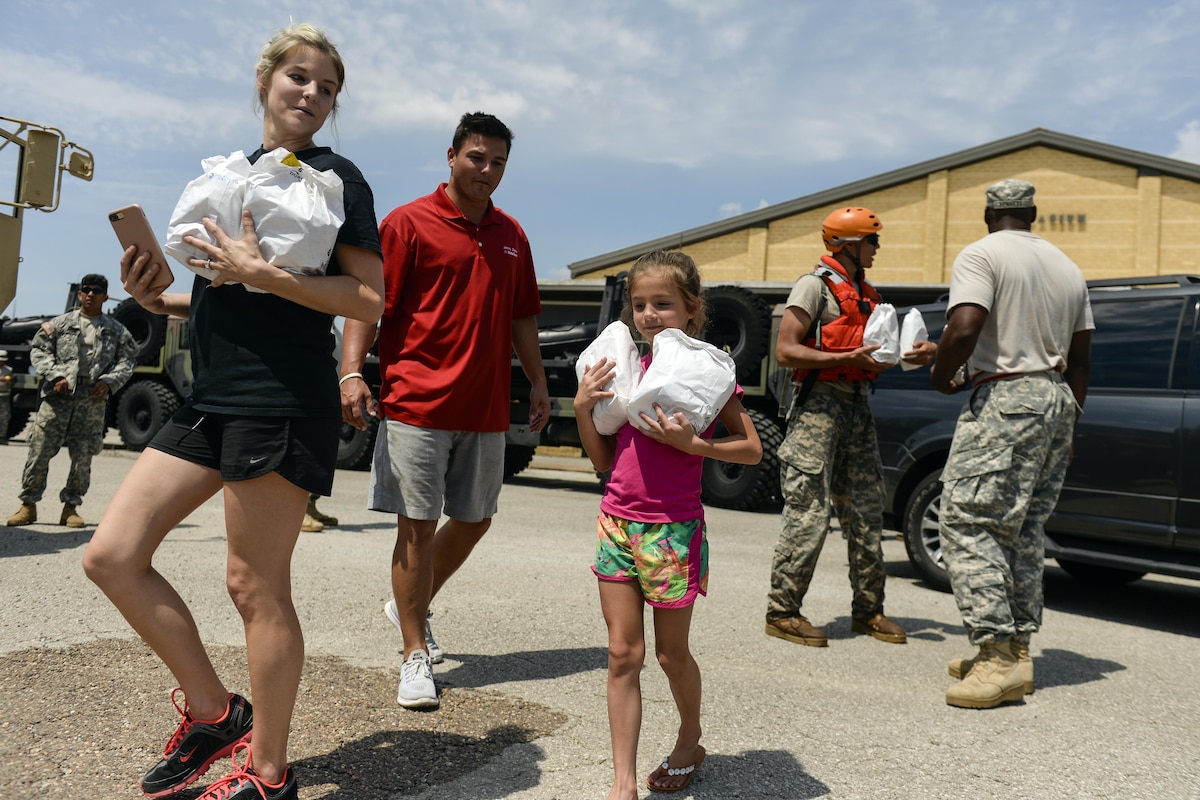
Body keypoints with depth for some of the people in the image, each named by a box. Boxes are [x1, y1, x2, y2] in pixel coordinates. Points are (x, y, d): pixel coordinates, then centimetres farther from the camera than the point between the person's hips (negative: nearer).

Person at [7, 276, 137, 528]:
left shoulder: (116, 331, 11)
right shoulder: (61, 323, 9)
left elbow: (127, 361, 10)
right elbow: (38, 350, 7)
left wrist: (109, 381, -6)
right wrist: (54, 376, -7)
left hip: (93, 400, 1)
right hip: (58, 396, 0)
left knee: (83, 455, 1)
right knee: (40, 449, -1)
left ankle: (71, 507, 11)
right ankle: (28, 504, 11)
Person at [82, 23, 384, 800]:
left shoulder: (335, 175, -2)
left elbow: (369, 299, -12)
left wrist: (261, 273, -18)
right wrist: (160, 298, 8)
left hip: (283, 402, -8)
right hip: (213, 400, 8)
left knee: (256, 586, -2)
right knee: (111, 555, 5)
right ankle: (215, 711, 20)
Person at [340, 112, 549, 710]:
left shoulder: (511, 235, 15)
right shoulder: (409, 223, -2)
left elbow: (521, 317, 21)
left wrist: (537, 382, 17)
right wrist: (352, 373, -19)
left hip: (486, 410, 6)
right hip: (417, 403, -6)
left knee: (474, 519, 13)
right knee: (418, 524, -2)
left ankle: (410, 607, 35)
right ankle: (415, 654, 10)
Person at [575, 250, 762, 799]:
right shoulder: (625, 369, 8)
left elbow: (751, 449, -9)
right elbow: (603, 460, 10)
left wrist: (689, 442, -21)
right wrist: (583, 408, -3)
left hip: (673, 529, -4)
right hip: (617, 522, 4)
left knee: (671, 652, 12)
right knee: (623, 654, 4)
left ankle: (689, 743, 39)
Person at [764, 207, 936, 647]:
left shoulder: (865, 293, 20)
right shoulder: (815, 285, -5)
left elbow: (876, 351, 23)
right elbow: (786, 351, -13)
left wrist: (914, 351, 4)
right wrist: (849, 359, -18)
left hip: (858, 406, 8)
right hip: (819, 406, -8)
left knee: (866, 514, 10)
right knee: (808, 515, -8)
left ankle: (867, 610, 20)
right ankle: (782, 612, 2)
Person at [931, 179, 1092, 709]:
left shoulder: (981, 254, -4)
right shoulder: (1067, 267, 19)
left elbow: (963, 330, -21)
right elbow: (1080, 360, 20)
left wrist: (941, 375, -3)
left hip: (1004, 399, -8)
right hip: (1056, 401, 8)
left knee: (969, 524, -7)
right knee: (1023, 531, 13)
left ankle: (999, 656, -12)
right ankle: (1016, 649, 18)